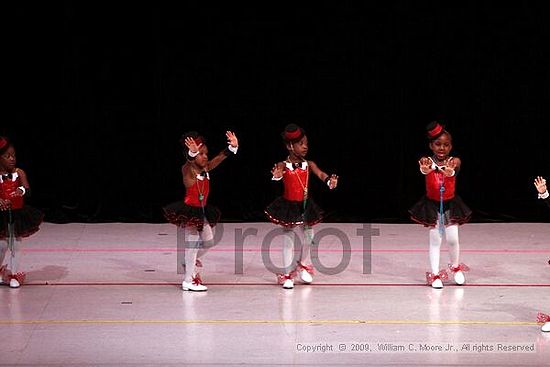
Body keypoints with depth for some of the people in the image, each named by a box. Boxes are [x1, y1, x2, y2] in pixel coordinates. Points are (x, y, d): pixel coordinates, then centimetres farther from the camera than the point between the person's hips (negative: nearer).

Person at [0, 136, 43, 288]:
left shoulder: (19, 173, -6)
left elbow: (28, 190, -17)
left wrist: (22, 190, -39)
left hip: (18, 213, 1)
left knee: (16, 245, 7)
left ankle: (13, 274, 20)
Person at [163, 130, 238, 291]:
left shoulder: (206, 168, 4)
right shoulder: (187, 169, -16)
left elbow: (220, 158, -2)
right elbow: (189, 164, -39)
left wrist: (233, 147, -18)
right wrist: (192, 154, -60)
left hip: (201, 211, 8)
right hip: (188, 210, -8)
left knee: (208, 240, 16)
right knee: (192, 242, -6)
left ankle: (189, 262, 39)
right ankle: (188, 281, 1)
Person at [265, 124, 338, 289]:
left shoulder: (309, 164, -4)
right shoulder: (283, 165, -13)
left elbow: (320, 173, -20)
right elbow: (277, 173, -34)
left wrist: (329, 180, -42)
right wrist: (277, 176, -60)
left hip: (306, 206, 4)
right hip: (288, 207, -4)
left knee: (308, 236, 13)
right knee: (289, 239, 3)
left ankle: (304, 265, 39)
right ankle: (287, 275, 13)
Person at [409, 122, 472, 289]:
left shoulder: (454, 161, -10)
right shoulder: (428, 161, -13)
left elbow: (454, 170, -34)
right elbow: (424, 169, -37)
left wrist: (450, 171, -60)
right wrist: (425, 168, -63)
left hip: (451, 204, 1)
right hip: (432, 205, -1)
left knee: (452, 239, -2)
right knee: (435, 239, 2)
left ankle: (456, 267, 24)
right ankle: (435, 275, 10)